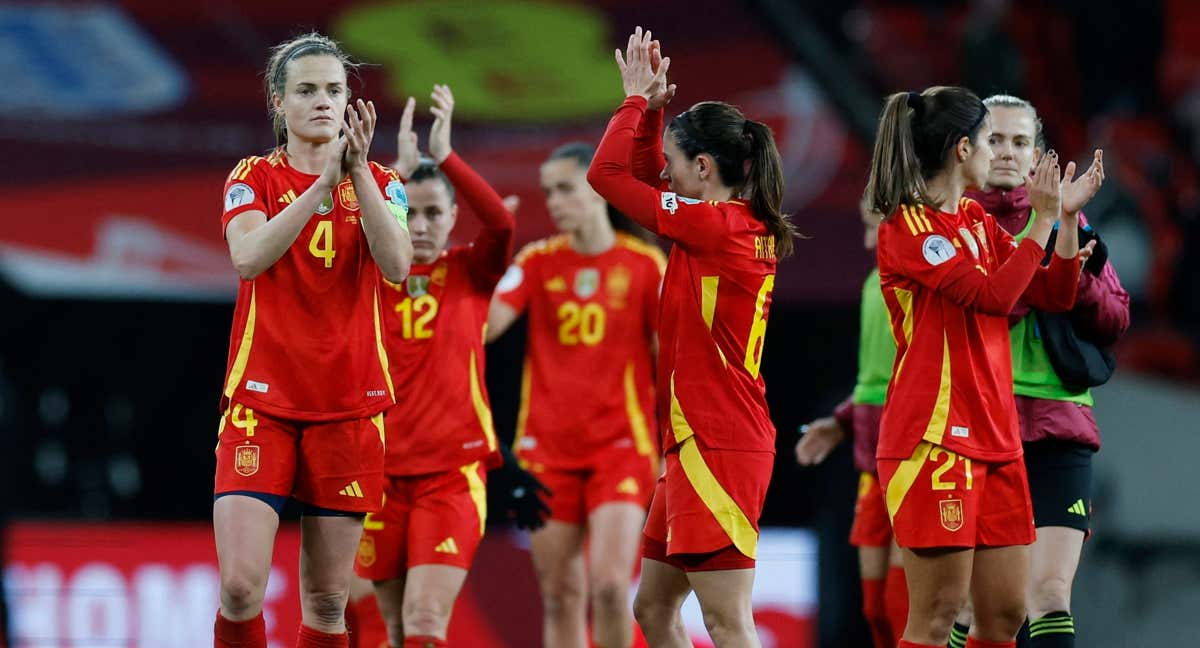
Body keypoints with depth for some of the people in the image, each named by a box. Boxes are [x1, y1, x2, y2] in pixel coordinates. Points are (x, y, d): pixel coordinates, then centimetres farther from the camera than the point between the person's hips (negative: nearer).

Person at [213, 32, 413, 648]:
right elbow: (249, 257, -16)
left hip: (349, 405, 2)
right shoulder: (253, 177, 5)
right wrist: (324, 182, -23)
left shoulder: (380, 182, 8)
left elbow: (395, 264, -12)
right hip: (261, 401, -1)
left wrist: (358, 170, -20)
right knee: (240, 586, -15)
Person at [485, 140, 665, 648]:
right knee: (560, 596, 2)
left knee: (610, 584, -15)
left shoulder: (645, 264, 0)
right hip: (548, 448, 2)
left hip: (621, 446, -2)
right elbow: (483, 325, -8)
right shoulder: (537, 262, 5)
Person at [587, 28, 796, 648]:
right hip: (698, 441, 10)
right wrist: (652, 107, 17)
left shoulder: (717, 225, -15)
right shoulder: (747, 226, 12)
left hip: (716, 447, -10)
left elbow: (607, 173, -12)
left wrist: (638, 99, 0)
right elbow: (645, 180, 26)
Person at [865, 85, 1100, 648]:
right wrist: (1043, 219, -13)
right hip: (934, 438, -8)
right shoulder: (907, 225, -9)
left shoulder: (979, 222, 16)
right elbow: (991, 294, -19)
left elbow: (1054, 296, 19)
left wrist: (1067, 216, 8)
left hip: (995, 439, 8)